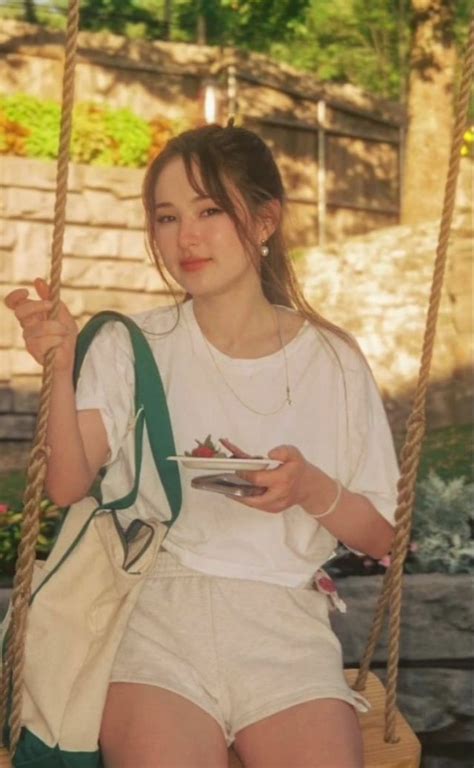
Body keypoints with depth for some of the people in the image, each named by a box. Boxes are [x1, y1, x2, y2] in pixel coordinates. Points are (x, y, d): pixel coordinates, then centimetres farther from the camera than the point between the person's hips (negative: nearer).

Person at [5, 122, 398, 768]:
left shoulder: (332, 362, 7)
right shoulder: (131, 347, 7)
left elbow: (380, 537, 10)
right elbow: (68, 488, -7)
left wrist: (313, 490, -9)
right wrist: (60, 371, -21)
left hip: (284, 622, 1)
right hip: (158, 608, -1)